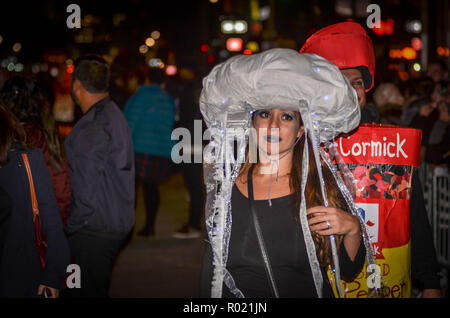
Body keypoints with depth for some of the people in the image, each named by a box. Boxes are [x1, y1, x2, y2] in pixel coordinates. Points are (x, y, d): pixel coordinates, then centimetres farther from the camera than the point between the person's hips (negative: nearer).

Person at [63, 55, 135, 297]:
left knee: (88, 291, -1)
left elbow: (88, 188, -22)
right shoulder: (114, 114, 12)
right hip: (115, 224, 10)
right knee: (96, 289, 19)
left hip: (95, 230, -10)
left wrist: (71, 226, -10)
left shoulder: (93, 126, -19)